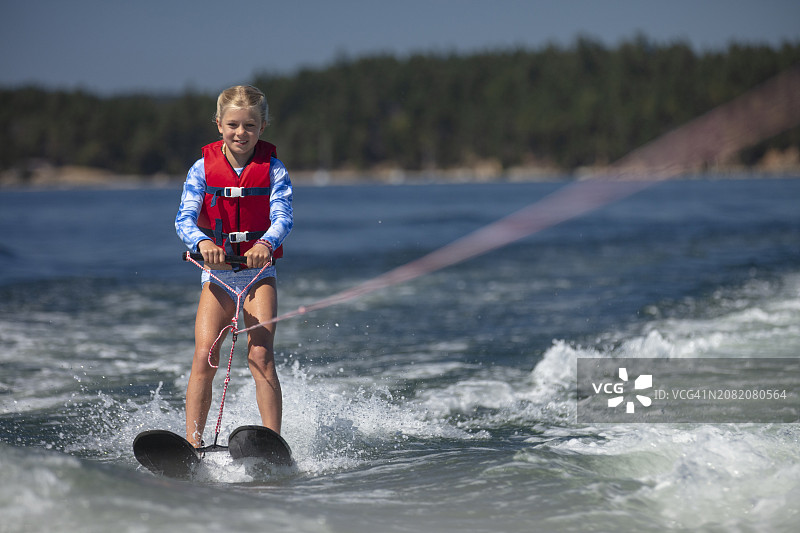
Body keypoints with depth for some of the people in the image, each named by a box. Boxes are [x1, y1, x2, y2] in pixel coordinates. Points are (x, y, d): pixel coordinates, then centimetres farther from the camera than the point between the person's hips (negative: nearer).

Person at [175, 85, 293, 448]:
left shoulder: (272, 169, -3)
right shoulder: (203, 168, -1)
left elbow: (283, 217, -16)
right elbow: (185, 217, -12)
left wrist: (266, 243, -39)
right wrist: (202, 242, -36)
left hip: (259, 271, -1)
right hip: (217, 273, 1)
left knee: (260, 356, -14)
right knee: (204, 356, -11)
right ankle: (193, 443, -11)